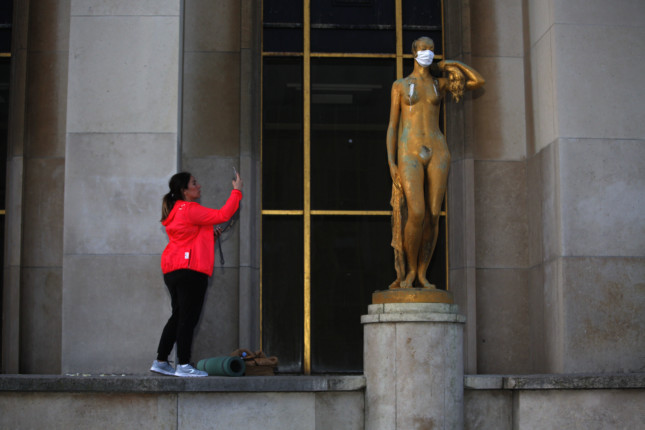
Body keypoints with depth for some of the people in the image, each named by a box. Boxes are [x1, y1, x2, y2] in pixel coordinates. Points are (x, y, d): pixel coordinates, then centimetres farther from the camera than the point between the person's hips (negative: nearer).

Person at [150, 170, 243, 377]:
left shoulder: (177, 211, 20)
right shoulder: (190, 210, -11)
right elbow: (223, 215, -13)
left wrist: (210, 235, 14)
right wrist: (237, 191, -5)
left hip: (172, 270, 10)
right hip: (190, 269, -10)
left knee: (178, 316, 15)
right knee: (188, 317, -7)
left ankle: (161, 361, 17)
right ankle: (183, 365, -5)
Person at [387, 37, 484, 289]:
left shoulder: (439, 84, 15)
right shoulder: (400, 86, 9)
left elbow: (478, 81, 12)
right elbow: (392, 126, 5)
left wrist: (450, 64, 16)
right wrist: (391, 162, -5)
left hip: (437, 152, 3)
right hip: (410, 154, -3)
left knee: (433, 215, -5)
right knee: (416, 214, -17)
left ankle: (422, 274, 5)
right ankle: (410, 270, 2)